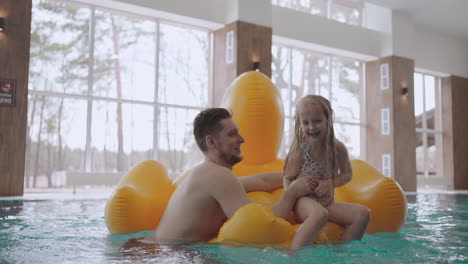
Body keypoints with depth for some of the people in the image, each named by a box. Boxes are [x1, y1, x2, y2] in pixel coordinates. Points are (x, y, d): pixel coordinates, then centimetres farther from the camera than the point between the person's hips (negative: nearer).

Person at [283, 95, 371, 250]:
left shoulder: (338, 148, -2)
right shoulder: (301, 150, -10)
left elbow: (347, 174, 13)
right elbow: (288, 178, 1)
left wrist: (330, 183, -7)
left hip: (327, 203, 5)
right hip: (304, 202, -5)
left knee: (363, 213, -12)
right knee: (320, 214, -39)